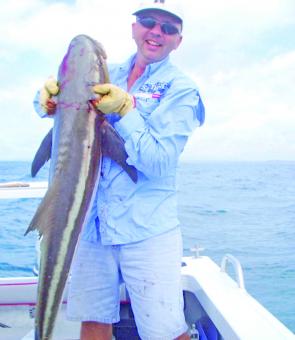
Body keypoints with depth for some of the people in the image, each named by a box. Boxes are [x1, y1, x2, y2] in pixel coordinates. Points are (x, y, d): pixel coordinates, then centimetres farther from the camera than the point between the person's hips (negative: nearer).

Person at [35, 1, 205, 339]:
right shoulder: (106, 74, 11)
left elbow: (158, 163, -11)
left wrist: (125, 110, -21)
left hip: (147, 230, -3)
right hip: (90, 222, 4)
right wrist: (49, 96, -12)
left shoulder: (181, 89, -2)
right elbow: (54, 100, 10)